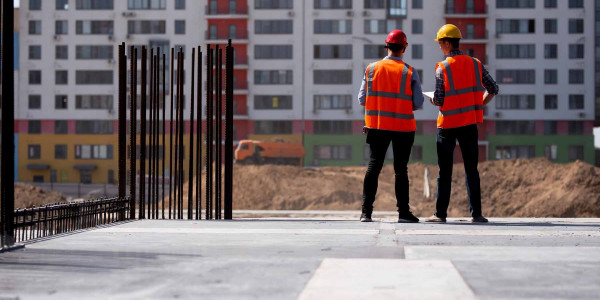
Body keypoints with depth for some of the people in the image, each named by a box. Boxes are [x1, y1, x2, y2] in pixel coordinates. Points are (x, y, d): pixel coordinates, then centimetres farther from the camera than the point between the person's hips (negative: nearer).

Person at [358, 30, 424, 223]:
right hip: (403, 126, -1)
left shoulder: (372, 68, -1)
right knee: (401, 169, 6)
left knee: (374, 166, 4)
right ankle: (403, 212, 7)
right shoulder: (410, 72, -5)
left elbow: (362, 99, 1)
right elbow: (418, 103, -5)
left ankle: (366, 211, -3)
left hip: (377, 125, 1)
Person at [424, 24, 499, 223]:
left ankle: (440, 213, 4)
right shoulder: (475, 64, 3)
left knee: (445, 171, 3)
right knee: (471, 170, 7)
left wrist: (433, 100, 11)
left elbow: (438, 100, -11)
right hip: (470, 123, 3)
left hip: (448, 124, -3)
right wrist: (479, 106, 13)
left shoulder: (443, 67, -10)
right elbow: (493, 89, 4)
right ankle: (476, 213, 3)